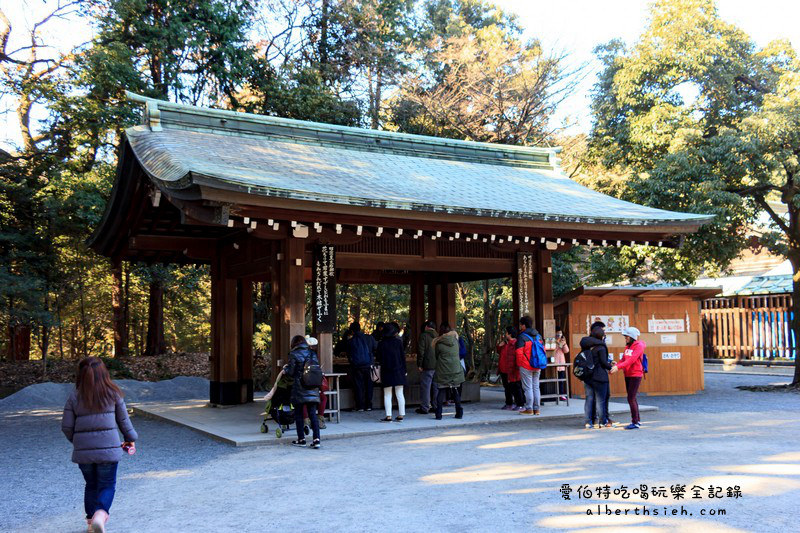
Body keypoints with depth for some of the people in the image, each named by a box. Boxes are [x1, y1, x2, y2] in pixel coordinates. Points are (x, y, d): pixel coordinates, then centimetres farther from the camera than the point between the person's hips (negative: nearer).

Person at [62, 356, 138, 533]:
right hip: (108, 448, -2)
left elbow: (66, 427, 1)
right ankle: (100, 514, -16)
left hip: (83, 451, 2)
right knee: (107, 485, 8)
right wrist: (131, 439, 18)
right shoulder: (112, 393, -2)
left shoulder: (74, 396, 0)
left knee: (91, 485, 19)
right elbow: (123, 420, 4)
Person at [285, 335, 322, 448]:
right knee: (312, 414, 4)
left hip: (299, 389, -4)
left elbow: (291, 372, -6)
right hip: (313, 388, 4)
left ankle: (301, 439, 13)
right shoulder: (313, 353, 6)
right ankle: (316, 439, -6)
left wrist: (285, 368, 14)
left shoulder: (294, 355, -7)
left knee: (298, 414, 9)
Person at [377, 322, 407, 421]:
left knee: (387, 395, 4)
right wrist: (404, 370, 6)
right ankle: (401, 415, 6)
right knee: (399, 394, 6)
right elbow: (403, 356, 0)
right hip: (398, 371, 1)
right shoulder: (398, 342, -2)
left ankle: (388, 416, -2)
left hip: (386, 372, -1)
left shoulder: (381, 344, -3)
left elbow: (379, 359, 0)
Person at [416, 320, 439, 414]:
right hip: (438, 366, 6)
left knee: (425, 387, -1)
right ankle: (436, 406, 16)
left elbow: (421, 351, -11)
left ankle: (425, 408, 1)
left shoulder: (423, 335, -6)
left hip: (427, 366, -5)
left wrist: (419, 364, -8)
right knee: (436, 387, 12)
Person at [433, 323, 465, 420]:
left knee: (441, 392, 5)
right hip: (456, 370, 3)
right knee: (455, 391, 12)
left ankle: (438, 414, 1)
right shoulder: (455, 341, 0)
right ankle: (459, 412, 11)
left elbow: (436, 356, 4)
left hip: (443, 372, -3)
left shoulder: (438, 344, -7)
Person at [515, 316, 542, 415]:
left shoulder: (522, 337, -11)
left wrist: (519, 364, -1)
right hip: (537, 366, 6)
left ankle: (529, 409, -1)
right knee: (536, 387, 10)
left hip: (526, 366, -6)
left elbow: (519, 352, -14)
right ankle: (536, 409, 11)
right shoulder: (538, 336, 10)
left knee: (528, 388, -2)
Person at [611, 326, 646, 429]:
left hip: (636, 375, -8)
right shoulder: (628, 346, 14)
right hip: (628, 375, 8)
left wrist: (618, 367, -31)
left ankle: (635, 423, -6)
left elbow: (631, 360, -23)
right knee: (632, 398, 13)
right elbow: (623, 359, 11)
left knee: (631, 398, -11)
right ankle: (637, 420, 22)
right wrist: (616, 365, -6)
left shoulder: (639, 346, -12)